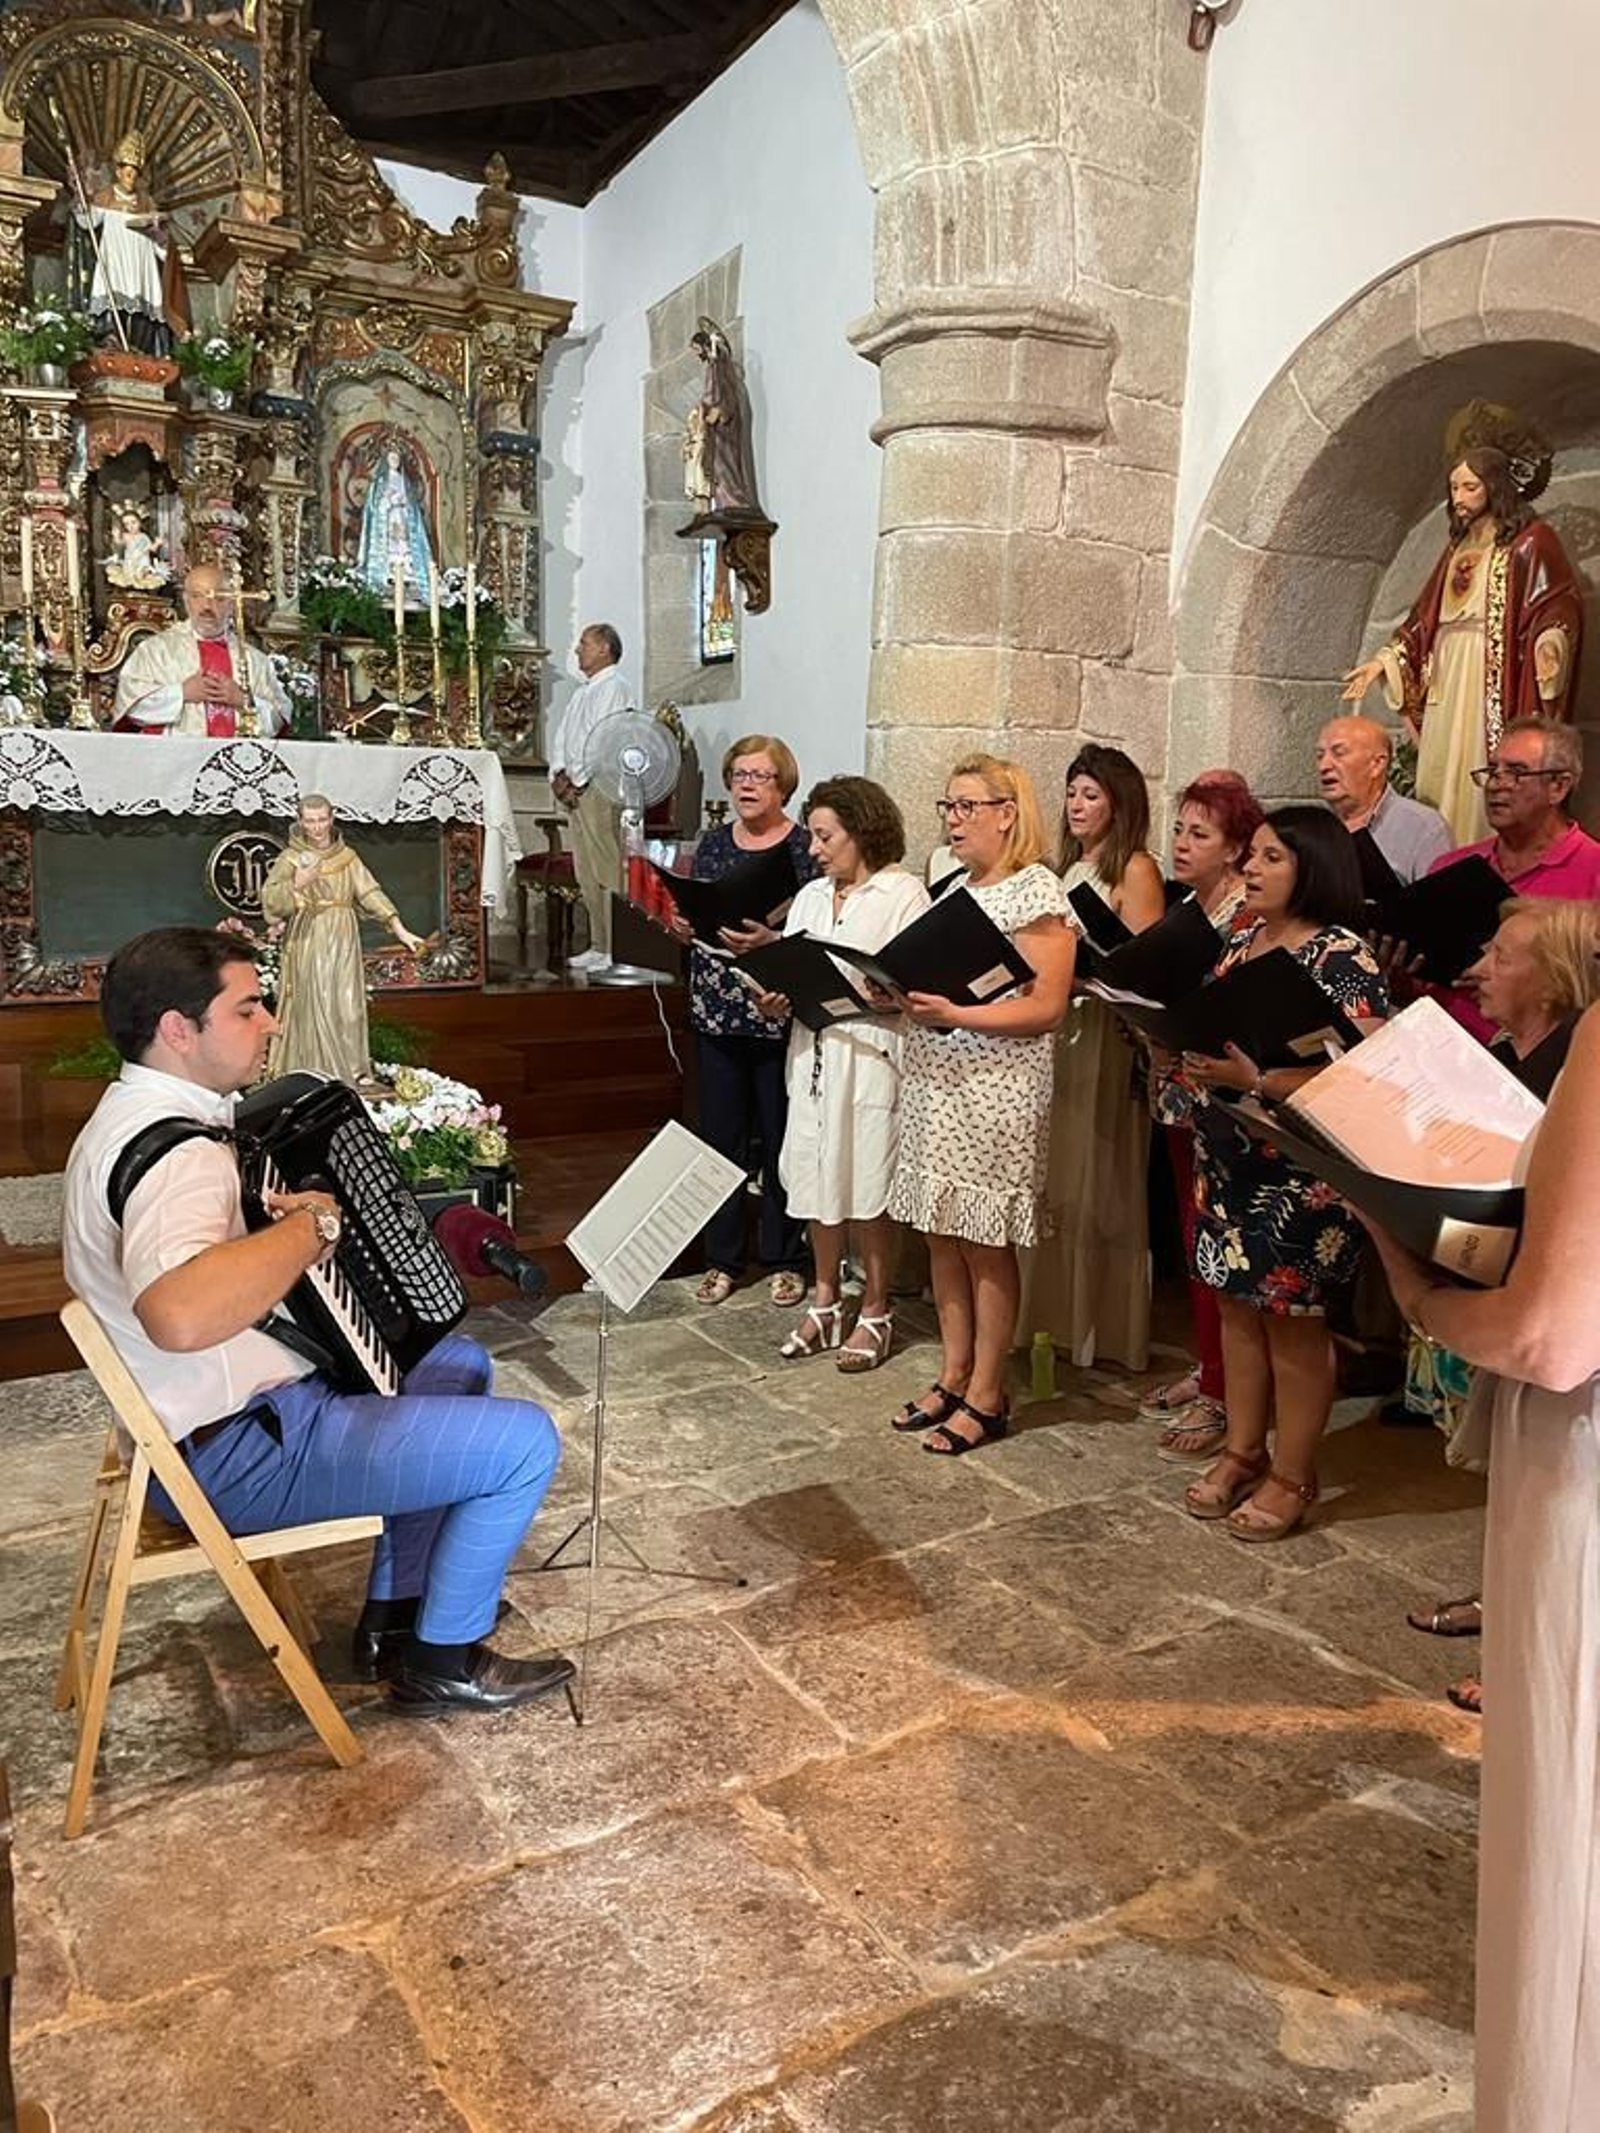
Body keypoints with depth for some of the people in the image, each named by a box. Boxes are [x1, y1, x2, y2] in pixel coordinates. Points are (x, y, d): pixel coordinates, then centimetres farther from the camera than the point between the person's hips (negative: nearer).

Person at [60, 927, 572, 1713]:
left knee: (460, 1363, 24)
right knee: (524, 1440, -9)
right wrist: (315, 1221, -34)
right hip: (240, 1451, -11)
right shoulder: (172, 1152, -28)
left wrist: (294, 1220, 10)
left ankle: (393, 1616, 28)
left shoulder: (139, 1113, 6)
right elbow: (180, 1314, -48)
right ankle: (442, 1661, 13)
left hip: (232, 1407, 11)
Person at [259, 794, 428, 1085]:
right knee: (314, 1009, -5)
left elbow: (371, 894, 1)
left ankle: (351, 1073, 8)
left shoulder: (347, 857, 8)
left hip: (342, 943, 2)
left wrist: (400, 930, -8)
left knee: (347, 1006, 1)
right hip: (307, 944, -2)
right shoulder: (290, 857, 1)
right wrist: (297, 885, -22)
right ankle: (317, 1076, 0)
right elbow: (269, 900, -6)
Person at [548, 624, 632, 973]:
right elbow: (561, 737, 21)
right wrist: (558, 775, 4)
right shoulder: (582, 691, 23)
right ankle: (599, 946, 15)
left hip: (600, 788, -9)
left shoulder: (615, 686, -6)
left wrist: (577, 783, -13)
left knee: (608, 872, -10)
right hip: (577, 790, 9)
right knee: (587, 875, 9)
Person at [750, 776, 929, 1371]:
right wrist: (774, 1001, -5)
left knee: (868, 1185, 0)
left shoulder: (904, 894, -4)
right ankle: (825, 1303, 24)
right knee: (818, 1178, 10)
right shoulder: (810, 897, 16)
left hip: (871, 1056, -6)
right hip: (813, 1053, 6)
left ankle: (875, 1311, 14)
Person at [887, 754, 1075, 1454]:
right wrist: (902, 993, -1)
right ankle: (952, 1377, 24)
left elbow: (1046, 1007, -15)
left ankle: (986, 1396, 13)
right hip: (932, 1081, 7)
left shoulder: (1037, 892, -9)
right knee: (942, 1235, 11)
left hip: (996, 1093, -7)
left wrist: (953, 1015, -24)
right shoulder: (953, 890, 14)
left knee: (986, 1245, 1)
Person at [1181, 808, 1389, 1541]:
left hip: (1299, 1173, -7)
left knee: (1292, 1319, 5)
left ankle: (1293, 1475, 21)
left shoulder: (1343, 959, -15)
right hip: (1227, 1159, 7)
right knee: (1237, 1304, 15)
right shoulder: (1241, 940, 9)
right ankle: (1242, 1451, 30)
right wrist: (1187, 1054, -4)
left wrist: (1254, 1078, -28)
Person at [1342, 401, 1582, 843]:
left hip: (1496, 687, -7)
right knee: (1440, 788, 4)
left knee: (1483, 789, -10)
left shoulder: (1532, 540, -1)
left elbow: (1559, 608, -9)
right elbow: (1425, 617, 22)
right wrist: (1384, 661, 17)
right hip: (1446, 685, 7)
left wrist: (1548, 645, -29)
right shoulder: (1459, 546, 20)